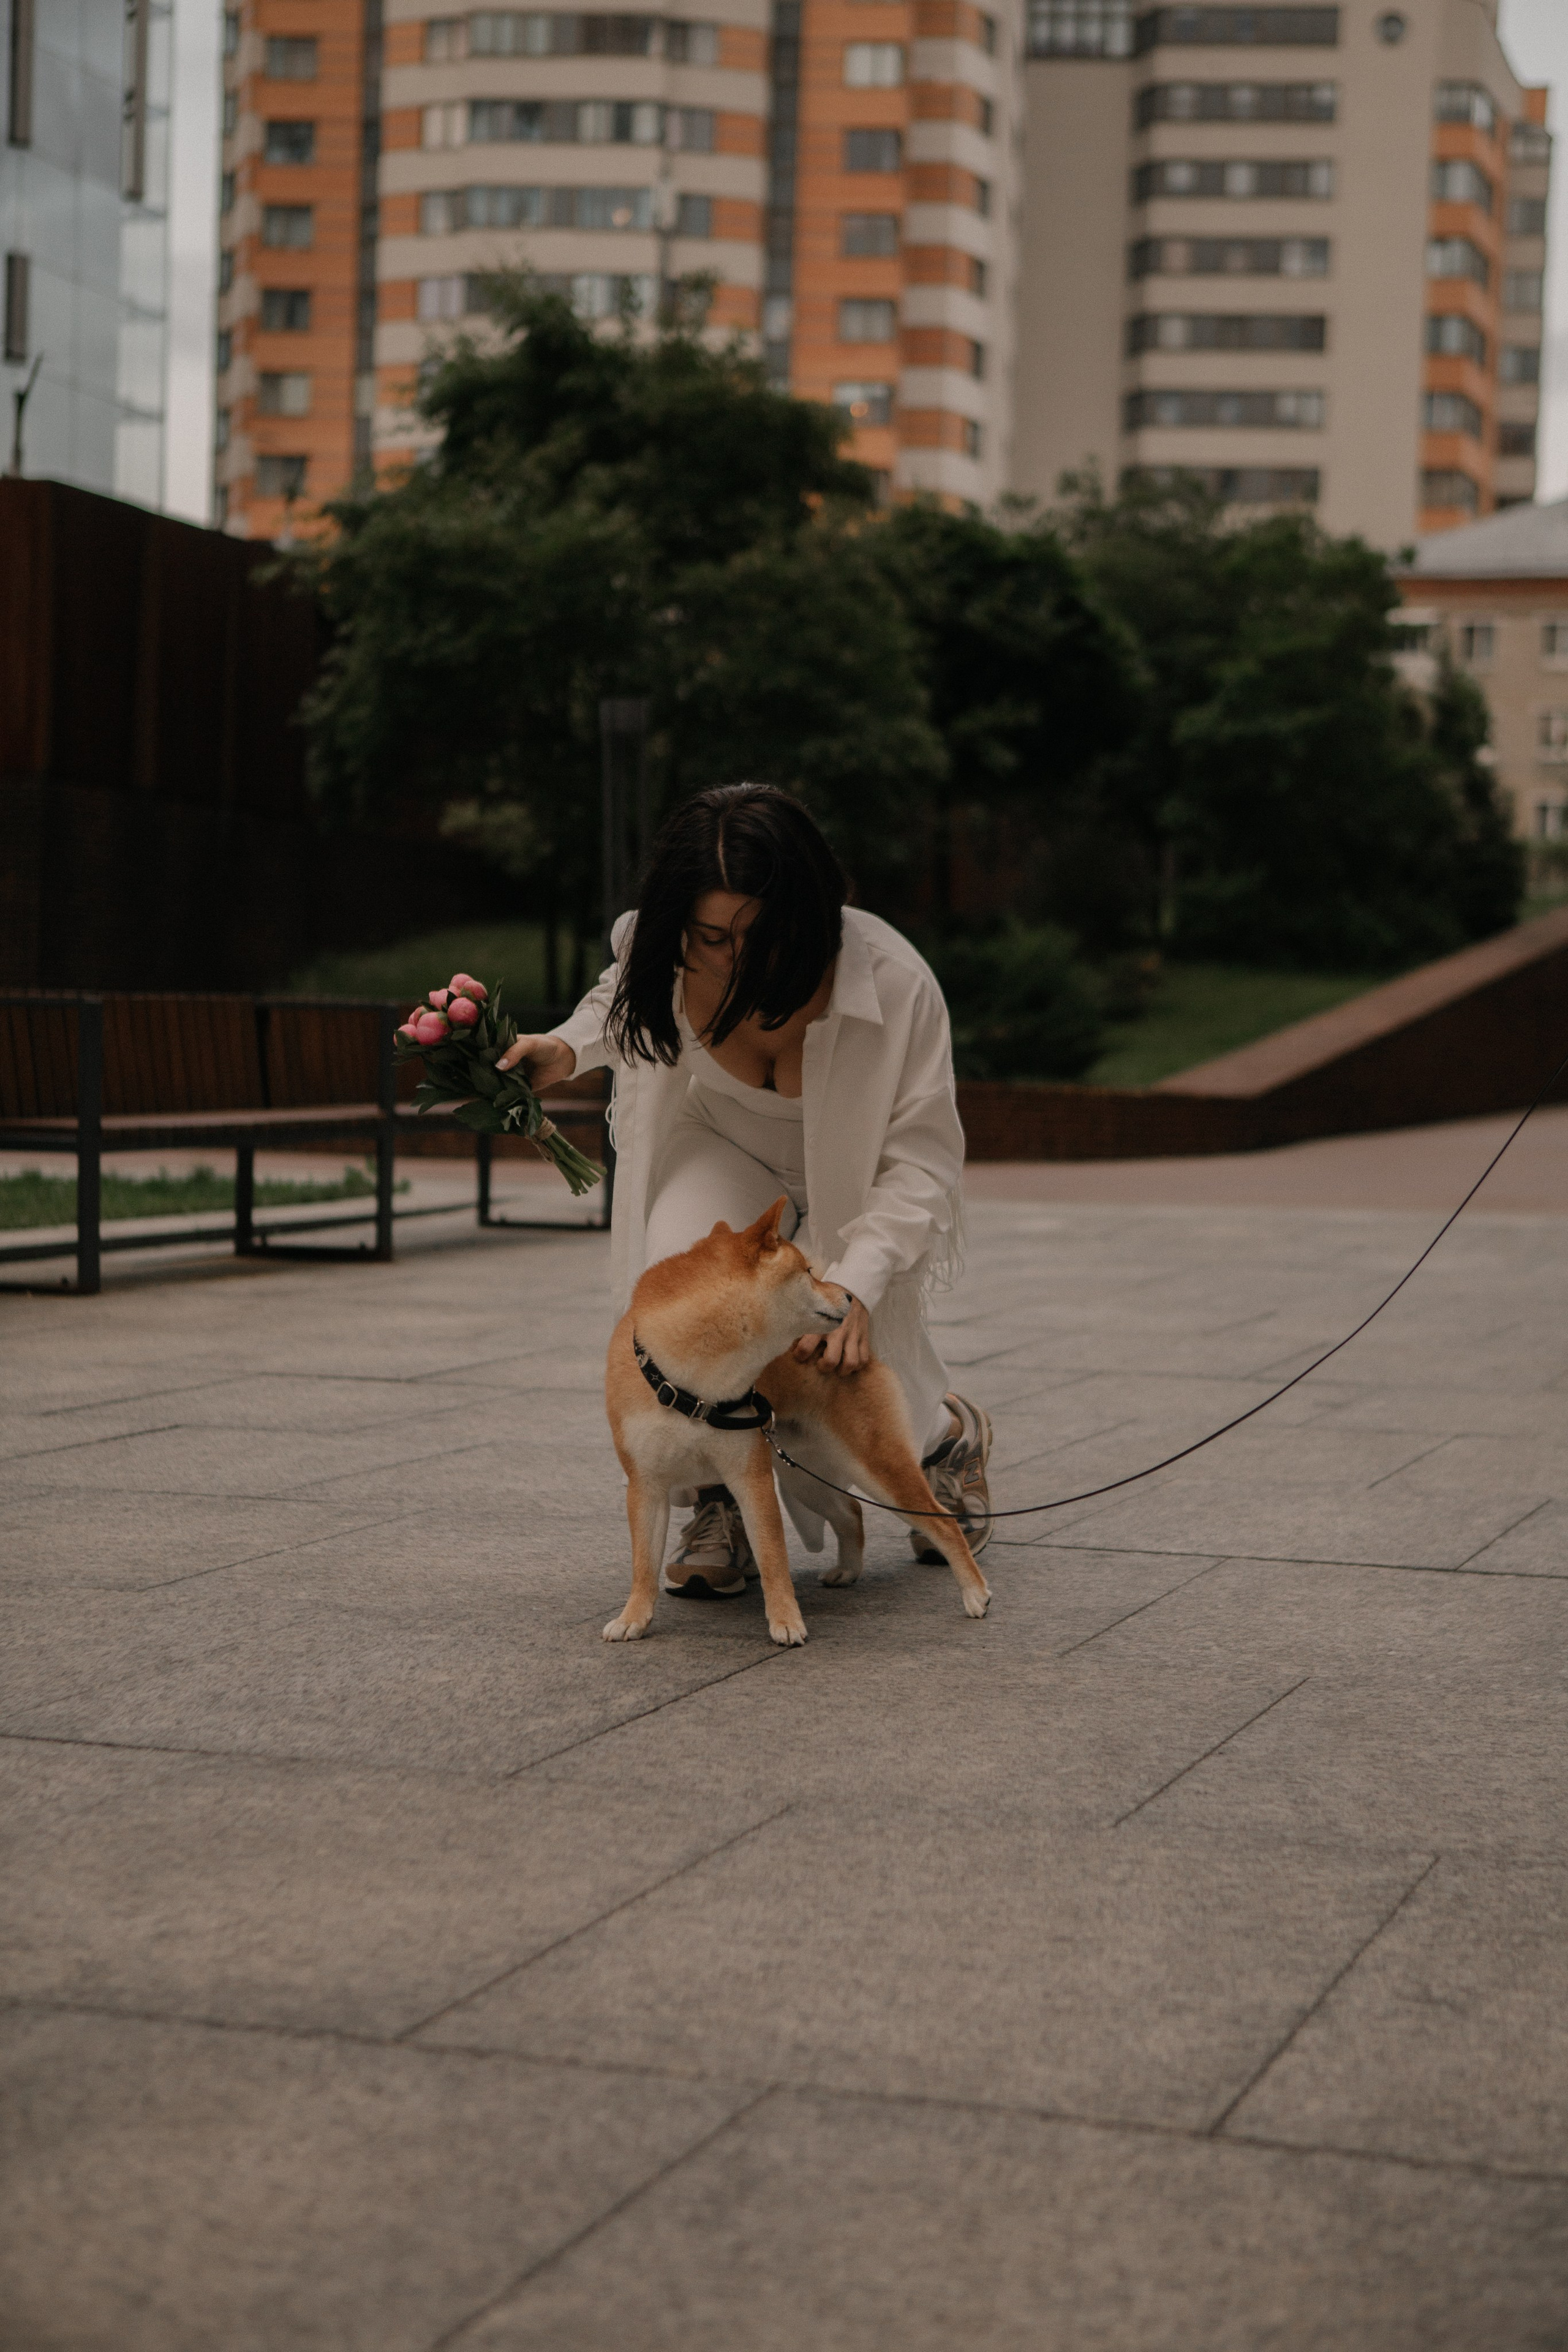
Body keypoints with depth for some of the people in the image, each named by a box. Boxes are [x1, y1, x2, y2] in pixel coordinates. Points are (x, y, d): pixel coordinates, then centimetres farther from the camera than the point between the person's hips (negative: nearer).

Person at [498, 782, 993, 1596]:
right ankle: (720, 1501, -7)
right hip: (725, 1161, 2)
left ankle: (949, 1433, 30)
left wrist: (854, 1284, -39)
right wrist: (566, 1050, -18)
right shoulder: (662, 949, -25)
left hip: (859, 1190, -2)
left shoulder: (895, 983, -35)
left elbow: (923, 1161, -25)